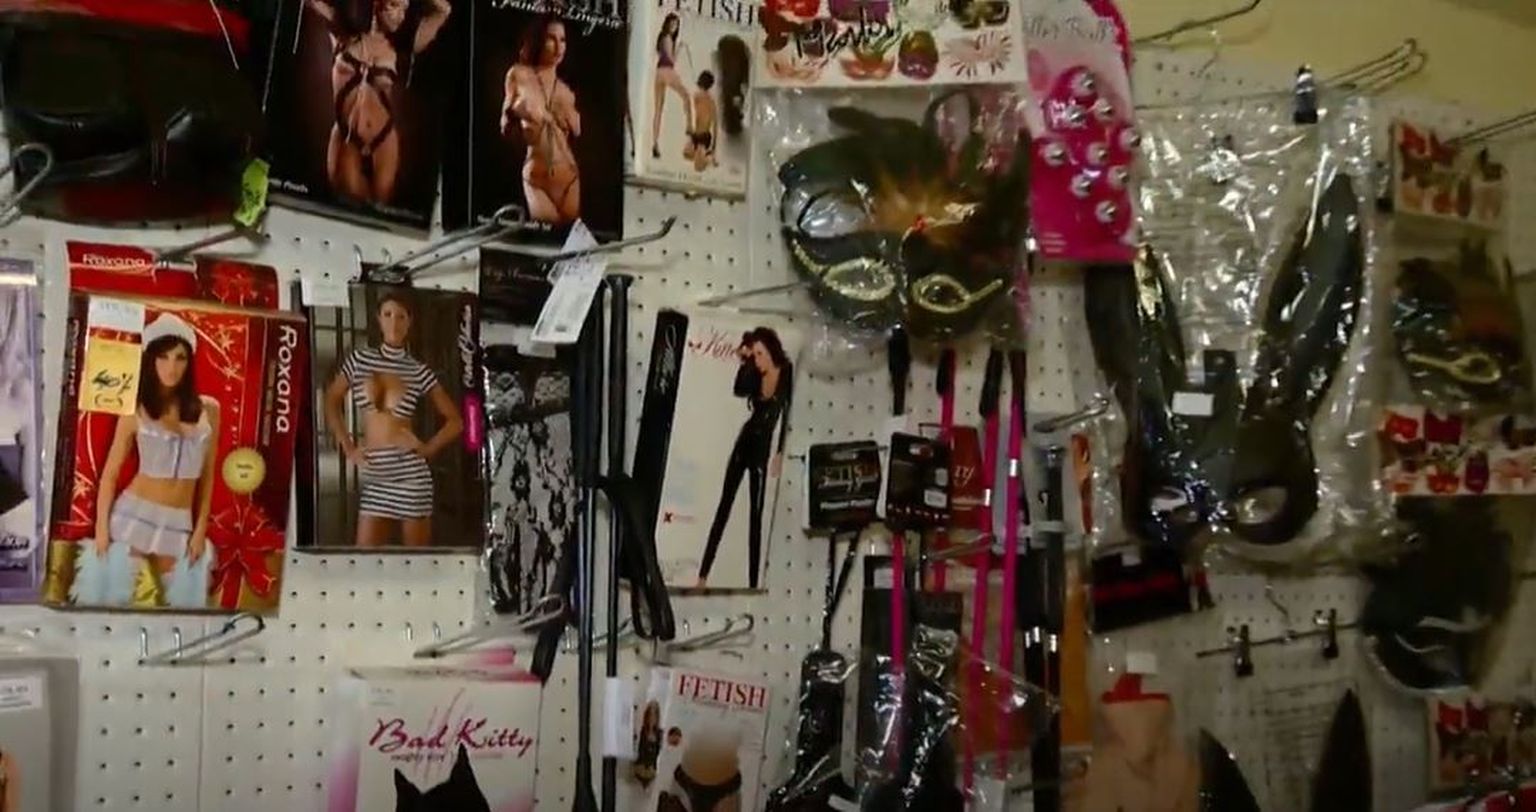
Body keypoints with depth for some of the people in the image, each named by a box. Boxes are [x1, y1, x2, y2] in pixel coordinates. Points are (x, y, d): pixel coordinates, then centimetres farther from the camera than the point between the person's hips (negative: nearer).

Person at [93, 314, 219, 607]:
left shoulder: (208, 409, 3)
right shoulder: (135, 412, -4)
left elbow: (207, 474, 7)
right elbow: (111, 472, -1)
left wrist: (201, 529, 7)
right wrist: (101, 527, -5)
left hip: (177, 523, 3)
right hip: (135, 514, -3)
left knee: (158, 599, 11)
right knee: (138, 598, -5)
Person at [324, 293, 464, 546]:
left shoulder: (418, 371, 3)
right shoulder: (359, 359, 6)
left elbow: (455, 421, 8)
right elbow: (332, 401, 14)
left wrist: (428, 448, -4)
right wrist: (347, 446, 6)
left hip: (409, 470, -2)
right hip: (372, 473, 2)